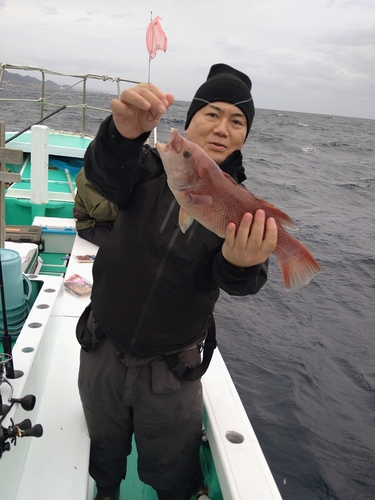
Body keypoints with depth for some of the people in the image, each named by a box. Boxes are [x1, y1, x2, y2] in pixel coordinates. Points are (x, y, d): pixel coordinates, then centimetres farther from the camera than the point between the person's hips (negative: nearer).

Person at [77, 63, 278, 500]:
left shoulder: (240, 203, -9)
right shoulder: (150, 167, -9)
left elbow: (239, 283, -24)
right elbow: (105, 175, -31)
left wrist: (240, 263, -49)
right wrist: (124, 132, -53)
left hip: (172, 370, -1)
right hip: (102, 353, 1)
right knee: (103, 457, 27)